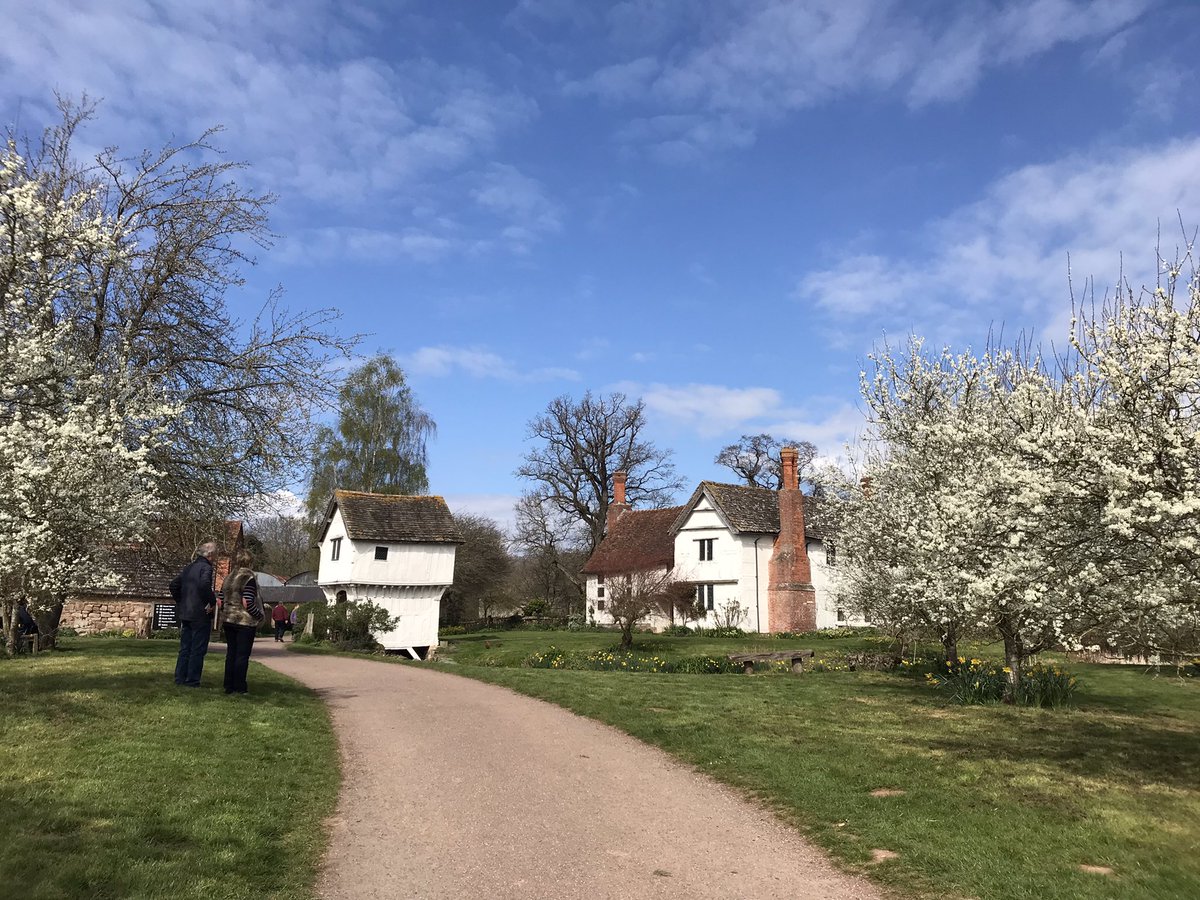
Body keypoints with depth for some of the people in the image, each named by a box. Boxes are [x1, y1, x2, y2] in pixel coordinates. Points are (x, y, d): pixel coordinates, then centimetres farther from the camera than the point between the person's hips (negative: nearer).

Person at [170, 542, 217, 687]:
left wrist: (180, 602, 19)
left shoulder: (188, 567, 13)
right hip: (200, 615, -8)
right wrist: (213, 601, -19)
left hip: (185, 614, 8)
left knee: (185, 648, 15)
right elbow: (204, 584, -30)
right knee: (198, 649, 0)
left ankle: (180, 678, 19)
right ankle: (192, 681, 3)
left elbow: (174, 584, 16)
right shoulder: (206, 567, -13)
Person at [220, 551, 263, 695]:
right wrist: (260, 615, -7)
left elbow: (220, 601, 11)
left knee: (231, 653, 13)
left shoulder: (228, 578, 9)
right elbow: (247, 603, -19)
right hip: (245, 622, -7)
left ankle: (229, 686, 17)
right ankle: (239, 687, 3)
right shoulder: (249, 579, -14)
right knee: (242, 655, 0)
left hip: (228, 620, 7)